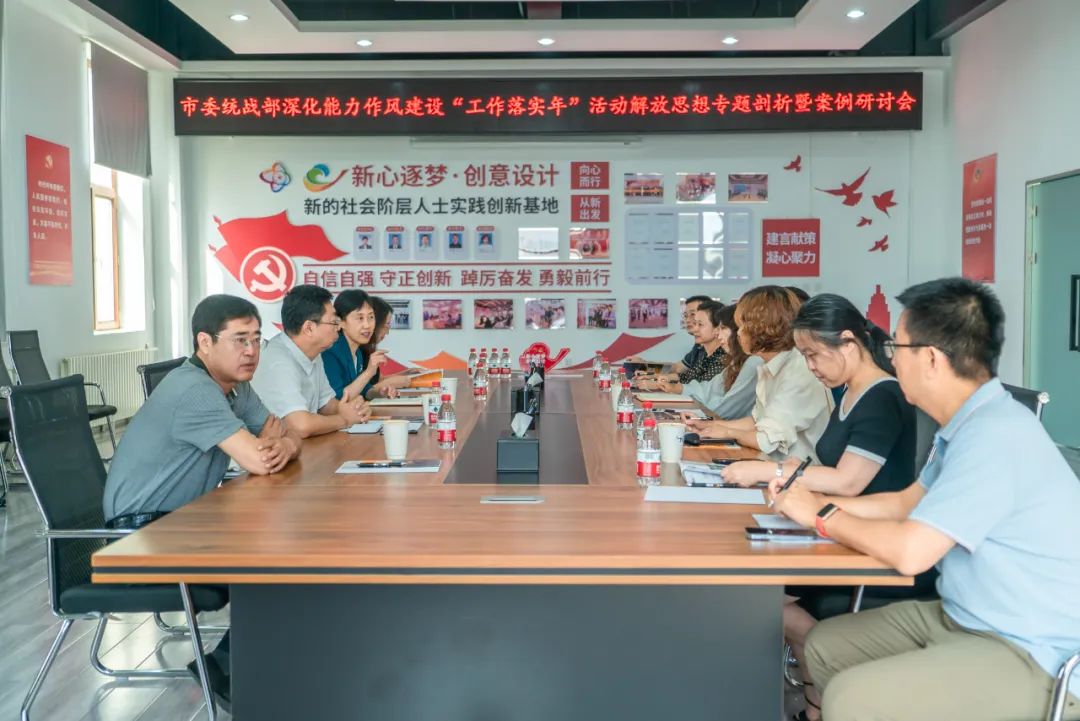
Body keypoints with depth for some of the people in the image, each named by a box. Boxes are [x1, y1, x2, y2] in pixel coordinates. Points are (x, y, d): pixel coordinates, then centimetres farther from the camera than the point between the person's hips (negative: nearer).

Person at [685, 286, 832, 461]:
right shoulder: (770, 368, 7)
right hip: (775, 465, 7)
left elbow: (767, 441, -23)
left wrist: (728, 432, -6)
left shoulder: (799, 372, -21)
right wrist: (710, 426, 10)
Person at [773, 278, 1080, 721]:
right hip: (965, 618, 10)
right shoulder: (971, 422, 6)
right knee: (825, 645, 9)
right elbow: (910, 503, 18)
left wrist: (821, 516, -12)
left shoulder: (992, 434, -26)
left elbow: (910, 551, -29)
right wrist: (816, 501, 7)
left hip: (1029, 652, -9)